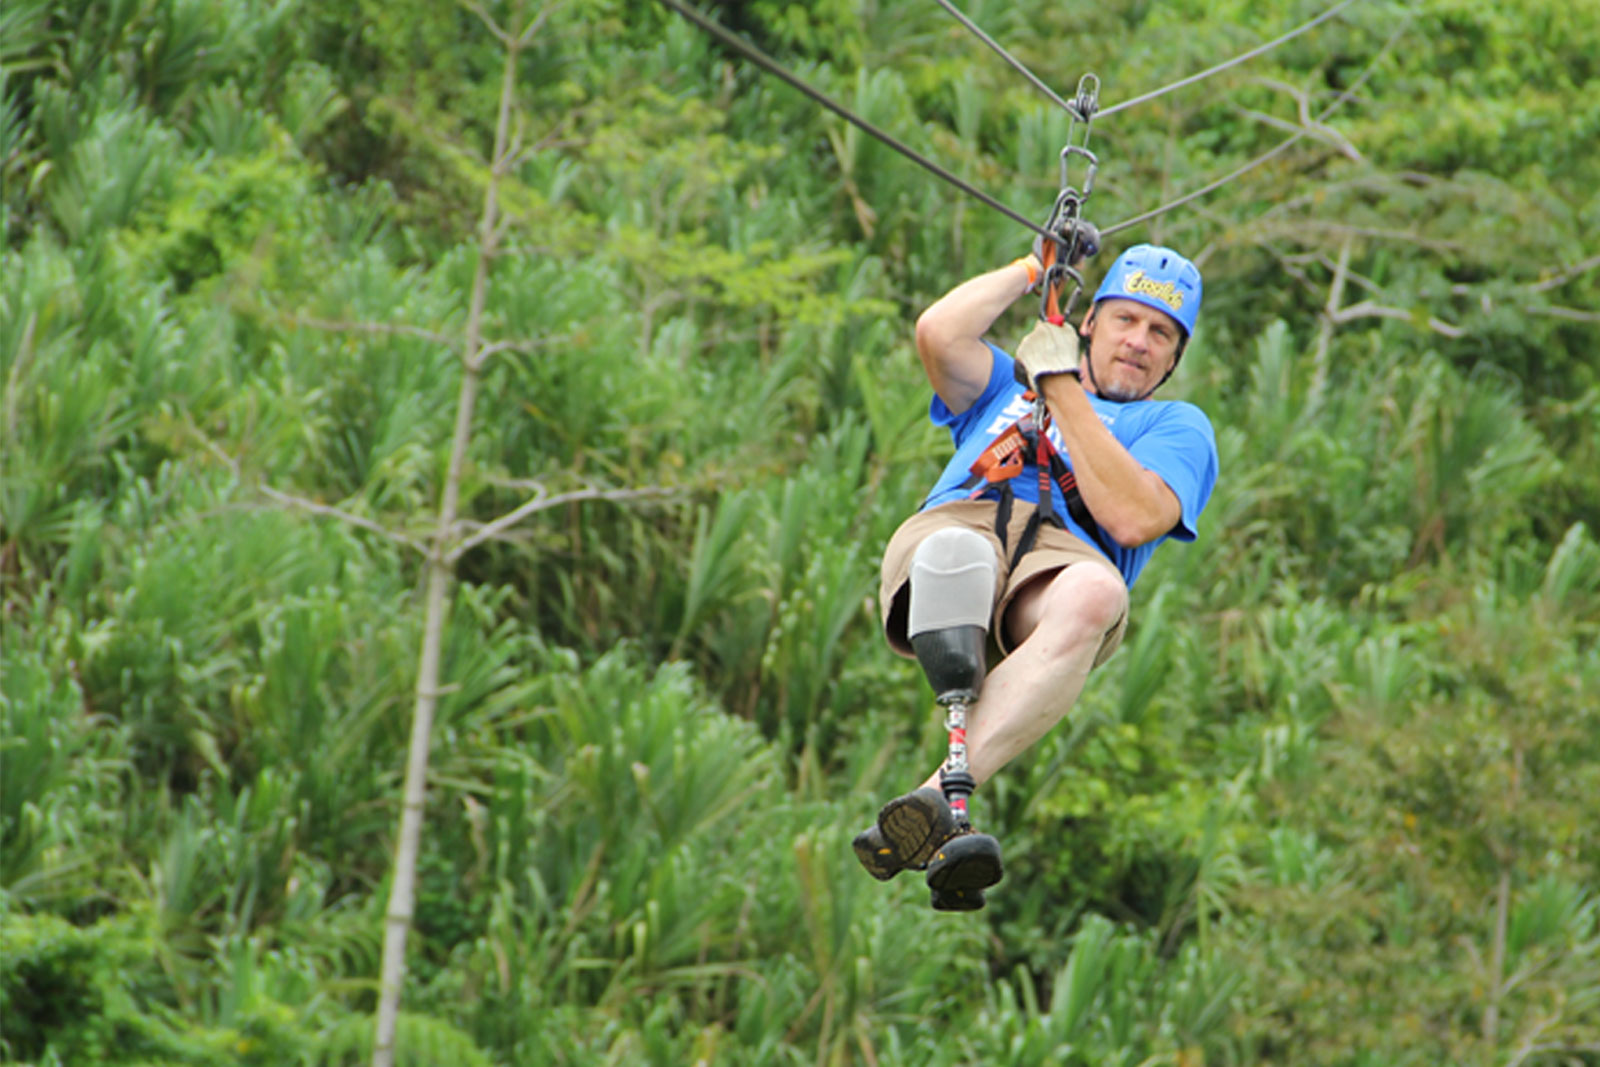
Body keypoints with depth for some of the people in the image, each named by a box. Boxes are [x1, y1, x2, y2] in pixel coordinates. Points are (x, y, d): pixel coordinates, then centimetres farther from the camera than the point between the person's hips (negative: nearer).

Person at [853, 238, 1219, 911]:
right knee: (956, 554, -39)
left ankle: (941, 791, -51)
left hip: (1066, 551, -1)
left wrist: (1063, 390, 7)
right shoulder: (1009, 383, 39)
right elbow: (939, 336, 15)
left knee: (1095, 594, -40)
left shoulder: (1178, 426, 29)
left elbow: (1133, 519, 5)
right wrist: (1031, 270, 27)